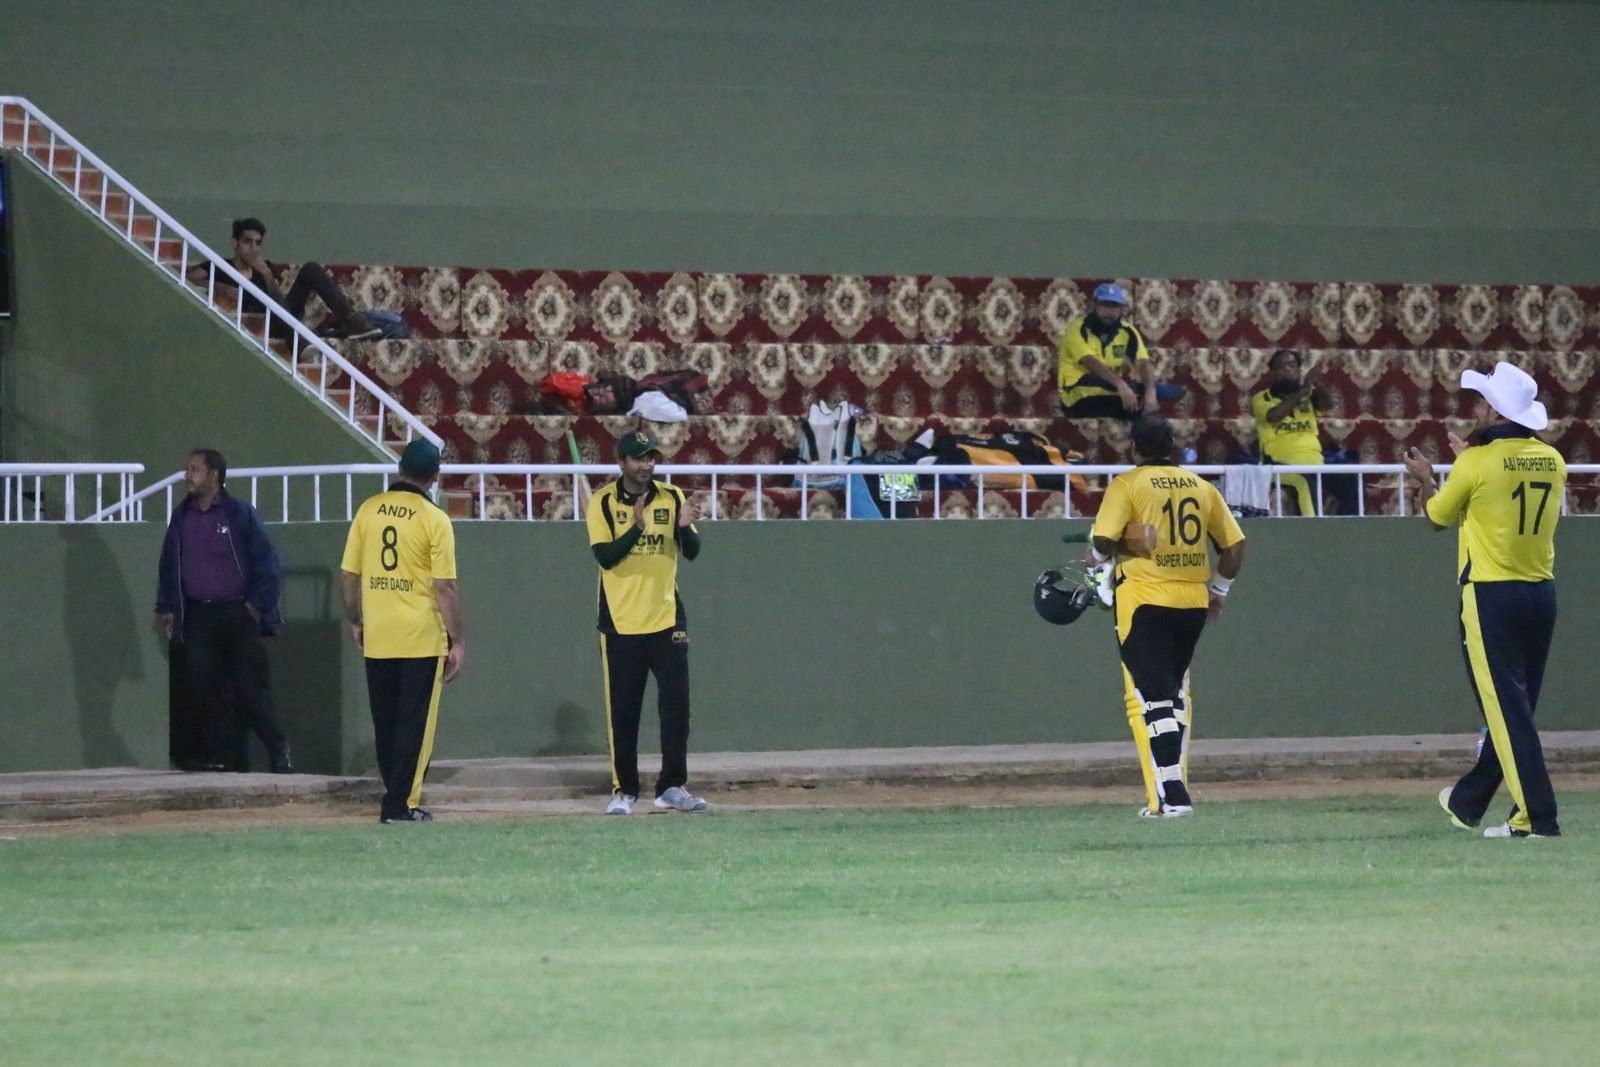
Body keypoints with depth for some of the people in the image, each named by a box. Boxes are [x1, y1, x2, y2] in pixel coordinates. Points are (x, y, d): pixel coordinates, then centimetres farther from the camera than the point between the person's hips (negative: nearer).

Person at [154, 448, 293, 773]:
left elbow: (267, 563, -2)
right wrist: (165, 608, 12)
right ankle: (218, 755, 4)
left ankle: (278, 750, 5)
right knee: (206, 688, 0)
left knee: (250, 687, -6)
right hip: (197, 618, 4)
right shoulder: (181, 517, 11)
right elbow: (168, 566, 18)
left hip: (237, 615, -4)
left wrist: (258, 604, -7)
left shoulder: (240, 514, -3)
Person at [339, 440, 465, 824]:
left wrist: (355, 620, 18)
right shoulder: (433, 519, -9)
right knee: (415, 722, 1)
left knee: (385, 721, 13)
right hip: (421, 637, -4)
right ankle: (401, 804, -2)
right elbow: (445, 587, -11)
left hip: (377, 637, 4)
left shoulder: (369, 510, 2)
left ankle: (397, 797, 17)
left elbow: (348, 573, 4)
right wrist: (458, 642, -5)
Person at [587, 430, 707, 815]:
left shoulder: (672, 498, 3)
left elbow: (692, 552, -3)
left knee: (676, 704, -2)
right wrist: (637, 528, -27)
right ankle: (624, 790, 12)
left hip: (666, 620, 2)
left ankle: (672, 787, 6)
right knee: (622, 711, 3)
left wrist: (684, 527, -24)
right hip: (620, 624, -2)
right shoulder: (603, 503, -3)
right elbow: (605, 556, -13)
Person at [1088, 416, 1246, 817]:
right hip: (1194, 602, 5)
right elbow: (1234, 544, 11)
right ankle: (1174, 787, 18)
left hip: (1144, 600, -5)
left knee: (1150, 697, -7)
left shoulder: (1127, 484, -5)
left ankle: (1169, 797, -17)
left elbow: (1104, 540, -15)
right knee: (1175, 692, 19)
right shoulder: (1201, 487, 10)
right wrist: (1218, 589, 24)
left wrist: (1098, 557, 8)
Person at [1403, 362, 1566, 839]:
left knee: (1506, 708, -6)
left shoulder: (1477, 462, -12)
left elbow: (1438, 516, 5)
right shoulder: (1553, 461, 5)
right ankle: (1469, 800, 29)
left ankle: (1537, 815, -13)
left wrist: (1425, 478, 24)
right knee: (1513, 705, 15)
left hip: (1491, 595, -7)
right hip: (1542, 593, 7)